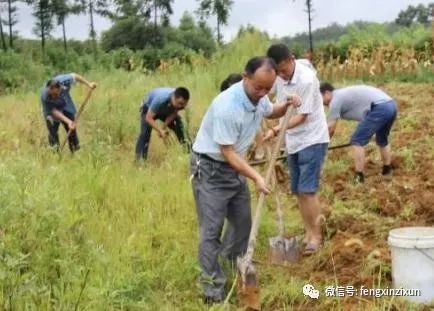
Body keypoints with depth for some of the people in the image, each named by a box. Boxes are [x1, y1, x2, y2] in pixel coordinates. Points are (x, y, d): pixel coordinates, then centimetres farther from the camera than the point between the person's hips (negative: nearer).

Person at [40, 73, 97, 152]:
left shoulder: (64, 81, -34)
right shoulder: (44, 96, -37)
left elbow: (74, 76, -13)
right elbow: (54, 111, -29)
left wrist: (89, 84, -8)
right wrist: (68, 121, -37)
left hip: (67, 108, 3)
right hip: (52, 113, -3)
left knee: (72, 130, 6)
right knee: (52, 132, -10)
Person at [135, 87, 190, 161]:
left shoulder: (181, 101, -31)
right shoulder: (160, 99, -46)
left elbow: (174, 113, -14)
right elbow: (148, 118, -40)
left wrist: (164, 127, -22)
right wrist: (161, 131, -46)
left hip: (167, 111, 5)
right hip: (149, 109, -5)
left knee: (180, 127, -4)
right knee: (145, 133, -20)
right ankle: (140, 159, -18)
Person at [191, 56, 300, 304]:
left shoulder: (259, 97, -8)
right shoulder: (226, 107, -33)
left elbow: (271, 112, 17)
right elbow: (228, 153, -27)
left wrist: (286, 106, -6)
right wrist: (256, 177, -32)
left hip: (234, 166, 8)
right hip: (210, 168, -8)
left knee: (242, 220, 19)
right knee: (212, 230, -4)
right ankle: (213, 287, 5)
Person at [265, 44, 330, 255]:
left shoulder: (306, 80, -23)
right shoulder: (279, 77, -2)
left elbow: (301, 117, -23)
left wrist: (276, 130, -34)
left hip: (312, 140, -7)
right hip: (293, 141, 7)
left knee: (307, 190, -11)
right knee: (298, 191, 10)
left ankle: (316, 236, 0)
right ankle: (308, 233, 21)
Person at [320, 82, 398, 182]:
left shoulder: (335, 100, 1)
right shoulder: (344, 94, 28)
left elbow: (330, 129, 2)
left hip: (380, 109, -10)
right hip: (391, 105, 10)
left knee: (357, 141, -2)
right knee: (382, 140, 29)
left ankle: (359, 177, -3)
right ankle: (387, 171, 40)